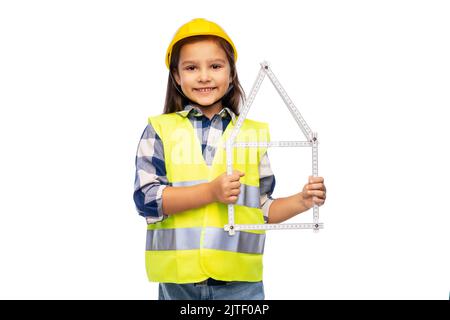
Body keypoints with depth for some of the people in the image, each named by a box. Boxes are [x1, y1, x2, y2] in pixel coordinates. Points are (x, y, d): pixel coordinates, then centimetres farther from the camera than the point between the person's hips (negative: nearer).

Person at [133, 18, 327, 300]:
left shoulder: (255, 134, 9)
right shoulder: (161, 130, 3)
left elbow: (261, 210, 13)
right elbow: (147, 198, -7)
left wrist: (301, 201, -5)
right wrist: (211, 191, -16)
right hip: (178, 281, -1)